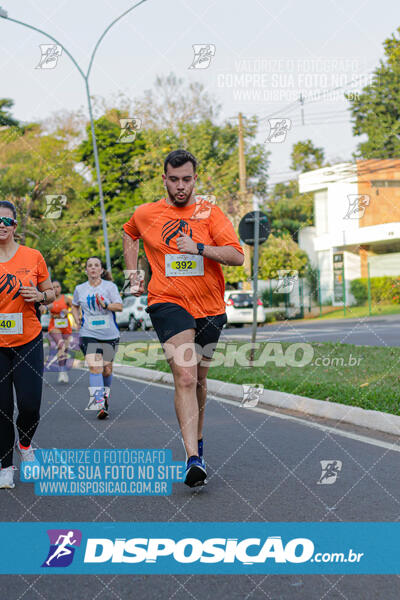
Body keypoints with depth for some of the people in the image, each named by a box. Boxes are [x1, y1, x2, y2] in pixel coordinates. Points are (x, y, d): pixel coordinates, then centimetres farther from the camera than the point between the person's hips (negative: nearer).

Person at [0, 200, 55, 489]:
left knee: (30, 405, -6)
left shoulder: (33, 256, 1)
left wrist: (40, 296, -10)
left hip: (28, 342, 0)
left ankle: (24, 443, 27)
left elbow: (50, 293, 12)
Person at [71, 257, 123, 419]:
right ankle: (98, 404, -23)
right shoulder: (80, 289, 8)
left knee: (107, 369, 10)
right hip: (89, 334, 0)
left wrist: (106, 305, -23)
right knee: (95, 367, -18)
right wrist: (77, 320, 10)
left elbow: (119, 306, -5)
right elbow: (75, 306, 27)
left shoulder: (110, 286, 1)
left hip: (109, 334, 0)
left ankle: (105, 394, 39)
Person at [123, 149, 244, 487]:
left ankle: (197, 440, 39)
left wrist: (199, 248, -21)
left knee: (199, 378, 16)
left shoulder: (210, 213, 1)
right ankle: (194, 459, -25)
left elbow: (237, 256, -9)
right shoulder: (145, 215, 4)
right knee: (185, 376, -19)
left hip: (209, 306, 2)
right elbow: (129, 234, 28)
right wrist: (133, 274, 18)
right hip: (168, 303, -2)